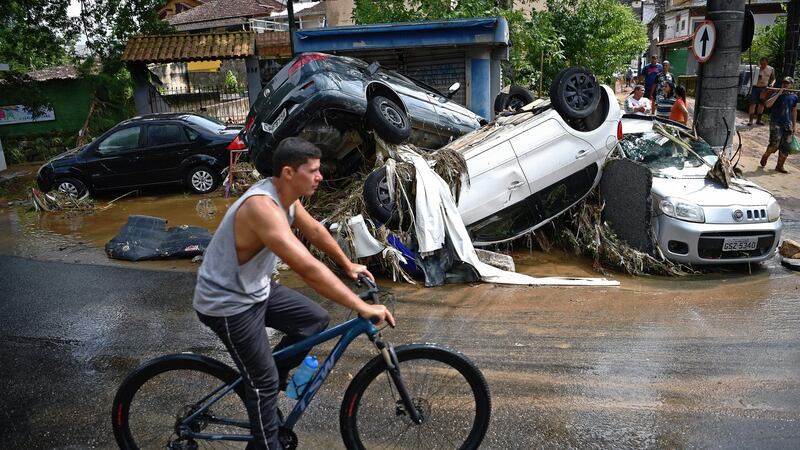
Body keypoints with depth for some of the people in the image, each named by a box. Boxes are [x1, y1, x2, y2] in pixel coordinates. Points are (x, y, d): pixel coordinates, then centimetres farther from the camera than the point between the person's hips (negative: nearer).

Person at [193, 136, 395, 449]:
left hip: (257, 289, 9)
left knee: (316, 320, 8)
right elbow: (308, 268, -40)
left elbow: (315, 230, 14)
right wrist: (362, 308, -36)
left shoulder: (286, 194, -4)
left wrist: (348, 266, 22)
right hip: (227, 303, -9)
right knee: (264, 383, 1)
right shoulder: (262, 206, -33)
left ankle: (260, 380, 24)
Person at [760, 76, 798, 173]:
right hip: (775, 123, -4)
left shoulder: (794, 97, 8)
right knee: (775, 144, -15)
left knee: (785, 147, 2)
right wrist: (779, 94, -20)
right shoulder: (777, 94, -3)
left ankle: (780, 166, 13)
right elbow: (768, 104, -19)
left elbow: (794, 111, 16)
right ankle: (765, 156, 15)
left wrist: (794, 124, 15)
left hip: (787, 124, 4)